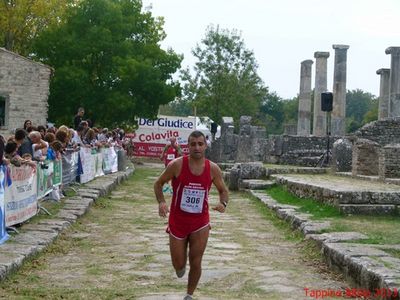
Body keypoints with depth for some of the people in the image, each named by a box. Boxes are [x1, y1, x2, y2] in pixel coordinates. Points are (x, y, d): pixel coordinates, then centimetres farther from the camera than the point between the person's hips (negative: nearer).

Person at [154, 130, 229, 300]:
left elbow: (223, 190, 8)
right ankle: (181, 266, 46)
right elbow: (158, 184, -1)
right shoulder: (177, 165, -13)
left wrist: (223, 203, -14)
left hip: (200, 224, 1)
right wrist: (161, 202, -19)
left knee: (196, 264, 4)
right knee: (178, 265, 7)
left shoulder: (213, 169, -7)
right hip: (177, 221, -1)